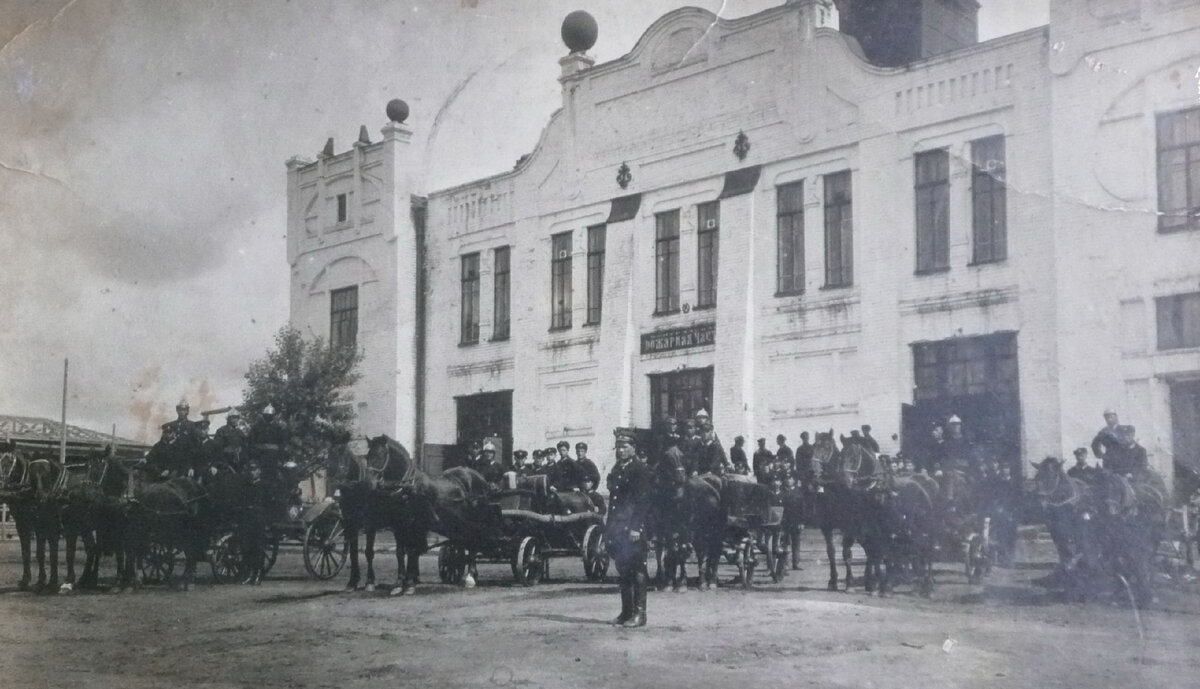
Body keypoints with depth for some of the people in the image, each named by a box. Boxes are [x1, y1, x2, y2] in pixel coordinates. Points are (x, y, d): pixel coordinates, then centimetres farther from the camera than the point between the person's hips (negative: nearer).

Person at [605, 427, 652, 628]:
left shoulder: (640, 470, -7)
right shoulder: (617, 469, 16)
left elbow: (643, 500, -12)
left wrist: (636, 528, -18)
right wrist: (610, 528, 15)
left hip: (633, 529, -8)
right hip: (618, 528, 8)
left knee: (637, 571, -5)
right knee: (623, 571, 11)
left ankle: (639, 613, -2)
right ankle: (626, 611, 17)